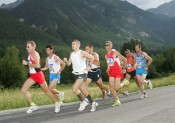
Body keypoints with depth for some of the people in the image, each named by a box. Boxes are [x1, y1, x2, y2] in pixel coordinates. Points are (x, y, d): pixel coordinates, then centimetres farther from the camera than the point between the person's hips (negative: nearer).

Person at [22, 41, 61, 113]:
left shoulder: (35, 54, -16)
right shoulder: (29, 54, 10)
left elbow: (37, 65, -28)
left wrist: (27, 63, -23)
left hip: (38, 75, -8)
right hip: (32, 76, 8)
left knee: (47, 91, 4)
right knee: (23, 90, -5)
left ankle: (57, 104, 24)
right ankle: (33, 106, 5)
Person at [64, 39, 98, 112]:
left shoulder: (82, 53, -10)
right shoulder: (71, 54, 10)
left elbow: (91, 58, -7)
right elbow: (69, 64, 10)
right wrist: (66, 61, -10)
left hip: (82, 74, -7)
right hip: (76, 74, 7)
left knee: (74, 89, -18)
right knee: (84, 91, 11)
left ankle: (83, 102, 0)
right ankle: (93, 103, 25)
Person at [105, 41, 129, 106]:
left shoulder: (115, 53, -10)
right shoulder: (106, 55, 8)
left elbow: (124, 59, -4)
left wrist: (124, 67, 2)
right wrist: (108, 68, 4)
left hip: (117, 71, -6)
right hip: (111, 71, 6)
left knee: (116, 87, -12)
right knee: (111, 86, -6)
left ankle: (124, 83, 21)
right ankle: (117, 101, 4)